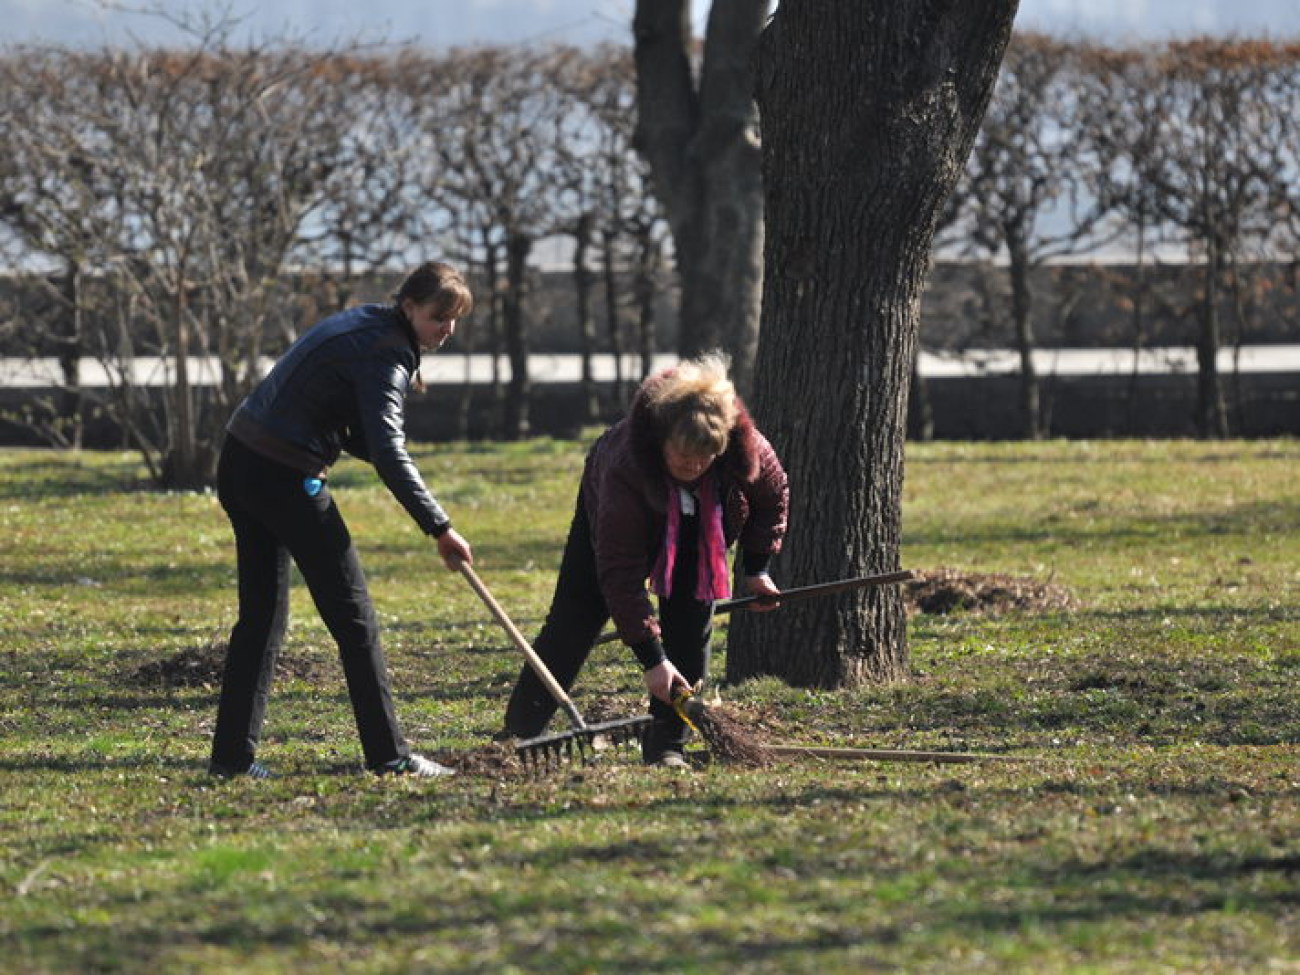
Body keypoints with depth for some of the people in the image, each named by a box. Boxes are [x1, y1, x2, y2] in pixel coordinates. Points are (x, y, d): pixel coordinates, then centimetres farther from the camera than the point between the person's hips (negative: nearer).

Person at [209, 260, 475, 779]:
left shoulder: (363, 323, 15)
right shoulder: (385, 355, -15)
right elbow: (388, 454, -24)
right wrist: (440, 528, -23)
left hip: (241, 462, 9)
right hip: (286, 478, -9)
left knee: (262, 614, 12)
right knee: (352, 615, -1)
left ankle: (232, 752, 10)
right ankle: (388, 754, 1)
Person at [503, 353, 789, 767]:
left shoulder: (748, 449, -35)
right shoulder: (622, 471, -45)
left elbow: (773, 497, -7)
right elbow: (621, 574, -41)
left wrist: (757, 568, -5)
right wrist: (651, 657, -43)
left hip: (699, 532, 3)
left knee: (690, 627, -11)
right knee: (575, 620, -3)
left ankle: (667, 744, -3)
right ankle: (518, 735, 4)